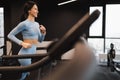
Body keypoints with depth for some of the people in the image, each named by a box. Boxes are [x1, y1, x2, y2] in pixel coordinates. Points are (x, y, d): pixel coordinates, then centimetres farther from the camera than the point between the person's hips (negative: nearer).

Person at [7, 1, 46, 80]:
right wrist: (22, 43, -18)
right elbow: (10, 35, -9)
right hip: (25, 53, -8)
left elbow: (40, 40, 17)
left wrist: (43, 32, -2)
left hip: (33, 52, 8)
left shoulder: (37, 24, 11)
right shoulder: (24, 24, -13)